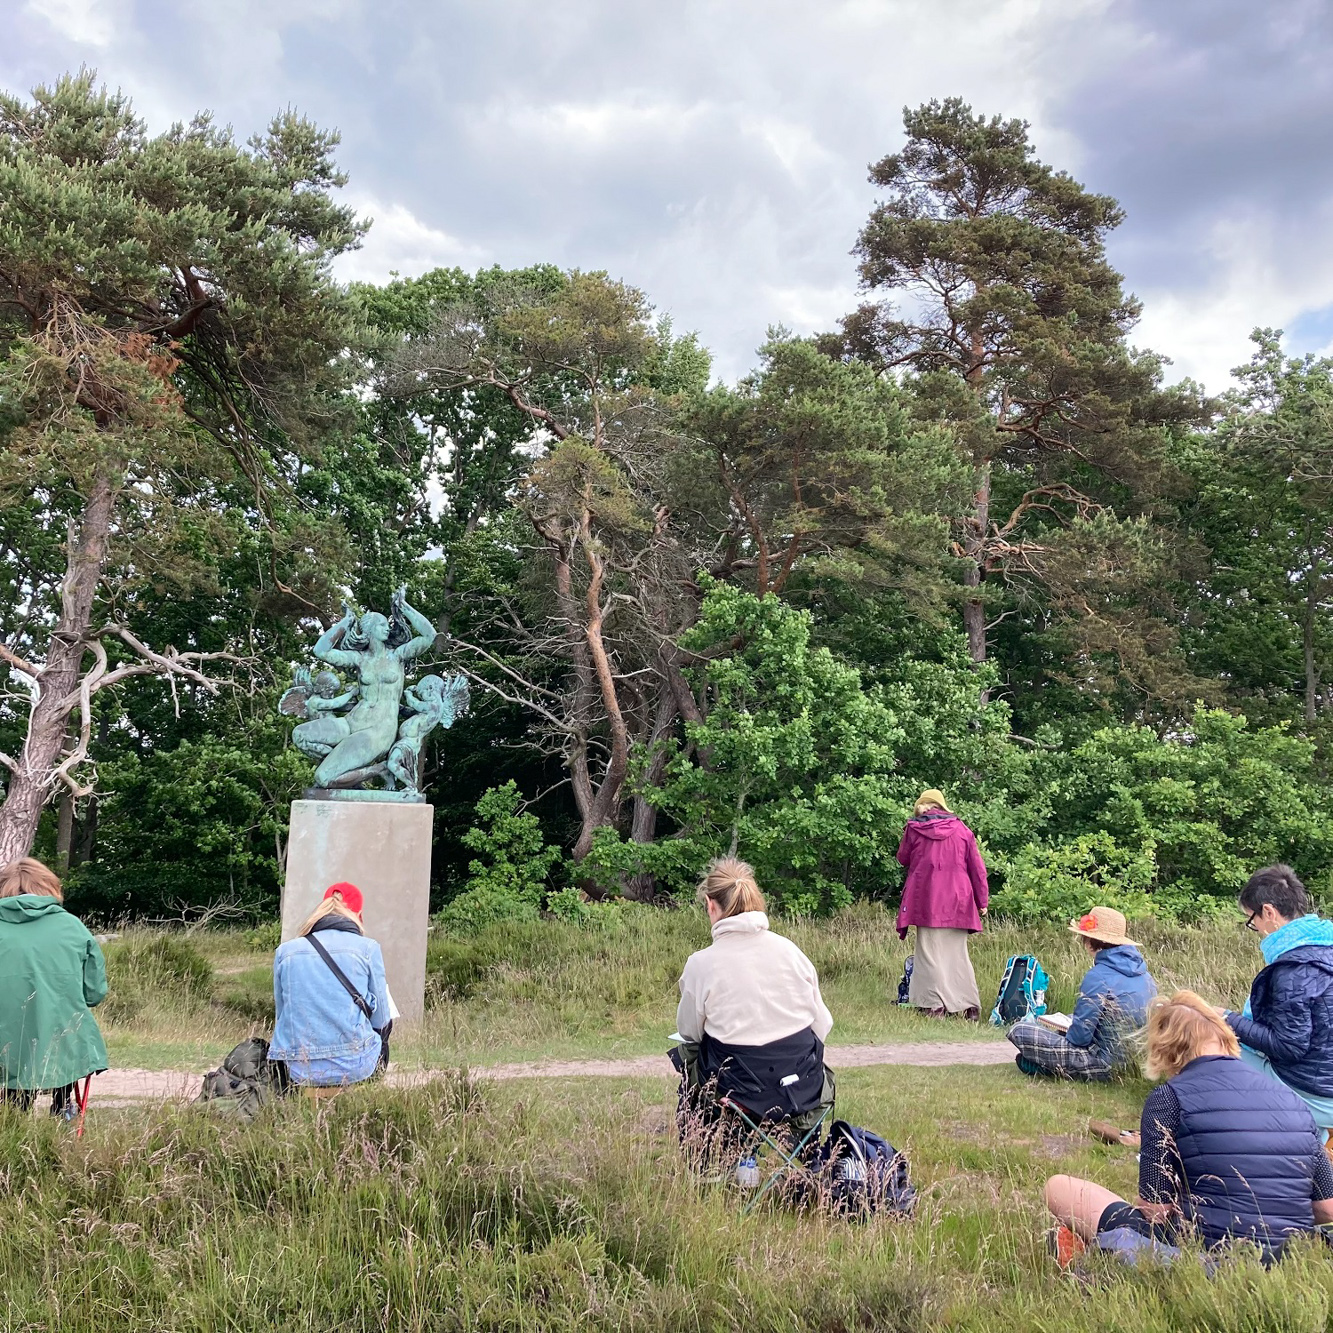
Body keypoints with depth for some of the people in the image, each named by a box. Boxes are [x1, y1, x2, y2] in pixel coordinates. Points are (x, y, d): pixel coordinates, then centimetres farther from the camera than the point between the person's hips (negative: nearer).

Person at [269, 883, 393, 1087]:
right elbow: (380, 1018, 3)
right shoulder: (367, 948, -3)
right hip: (353, 1066, -3)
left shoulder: (285, 951, 4)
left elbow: (281, 1015, 12)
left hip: (297, 1070, 3)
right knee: (385, 1024, 30)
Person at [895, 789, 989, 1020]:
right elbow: (976, 867, 7)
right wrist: (982, 900, 12)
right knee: (957, 953, 11)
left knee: (930, 951, 2)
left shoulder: (914, 828, 1)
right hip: (957, 900, 3)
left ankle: (936, 1005, -5)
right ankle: (971, 1006, 9)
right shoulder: (961, 829, 6)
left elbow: (903, 858, 13)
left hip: (926, 899, -3)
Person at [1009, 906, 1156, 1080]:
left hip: (1106, 1063, -8)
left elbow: (1080, 1035, -19)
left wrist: (1069, 1035, 5)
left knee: (1019, 1031, -8)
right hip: (1132, 1058, 9)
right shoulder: (1142, 971, 3)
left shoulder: (1098, 976, -20)